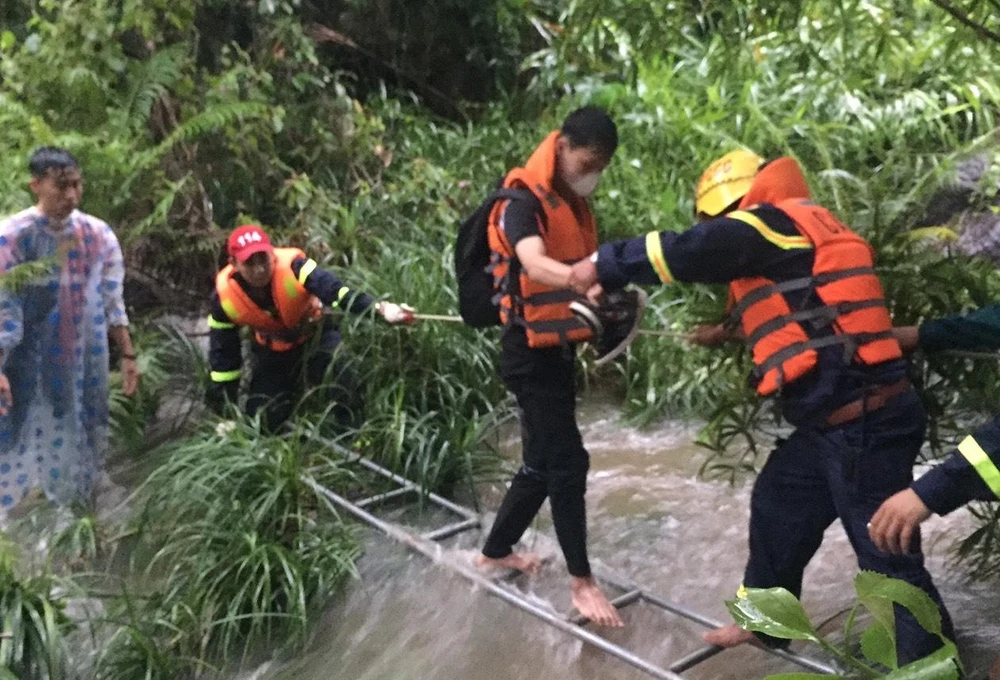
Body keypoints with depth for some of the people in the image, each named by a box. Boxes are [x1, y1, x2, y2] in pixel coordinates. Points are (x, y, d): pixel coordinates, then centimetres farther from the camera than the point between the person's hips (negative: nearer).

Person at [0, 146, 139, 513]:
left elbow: (112, 302, 6)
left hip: (85, 363, 4)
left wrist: (128, 355, 5)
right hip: (31, 365, -4)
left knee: (81, 444, 14)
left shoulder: (98, 234, 0)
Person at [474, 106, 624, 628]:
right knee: (567, 462, -6)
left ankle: (495, 552, 34)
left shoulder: (573, 202, 12)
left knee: (544, 460, 17)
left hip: (558, 348, 9)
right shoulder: (524, 201, -18)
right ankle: (581, 581, 8)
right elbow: (534, 265, -38)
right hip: (531, 352, -9)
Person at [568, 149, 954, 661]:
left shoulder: (775, 222, -10)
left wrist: (605, 264, -7)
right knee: (777, 506, 22)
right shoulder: (799, 231, 19)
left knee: (887, 555, -2)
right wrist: (731, 329, 40)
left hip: (861, 422, -11)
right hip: (838, 421, 11)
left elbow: (686, 253, -18)